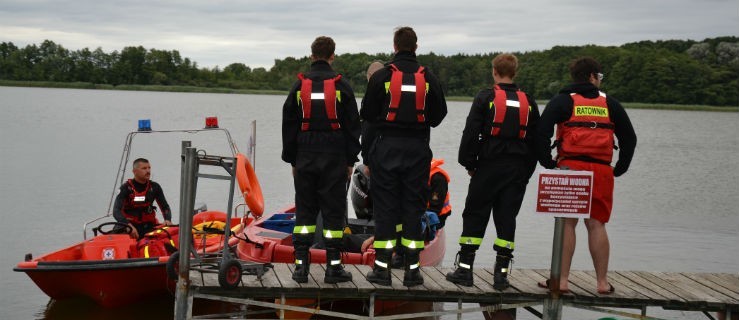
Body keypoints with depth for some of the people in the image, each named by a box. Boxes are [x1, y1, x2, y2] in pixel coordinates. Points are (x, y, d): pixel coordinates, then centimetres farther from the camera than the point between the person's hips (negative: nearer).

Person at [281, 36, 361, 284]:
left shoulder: (299, 86, 5)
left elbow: (289, 126, 8)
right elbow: (352, 126, 0)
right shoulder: (341, 86, -1)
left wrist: (292, 160, 14)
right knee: (333, 212, 1)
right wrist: (350, 161, 6)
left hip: (305, 158, 2)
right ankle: (333, 267, 2)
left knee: (304, 212, 7)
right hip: (334, 159, -2)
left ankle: (301, 265, 3)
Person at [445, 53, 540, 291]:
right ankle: (501, 273, 4)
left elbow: (471, 133, -6)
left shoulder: (486, 98, -4)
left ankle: (464, 268, 3)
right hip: (517, 169, 3)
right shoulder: (528, 102, 9)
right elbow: (534, 140, 11)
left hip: (489, 166, -3)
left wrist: (469, 164, 4)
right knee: (507, 218, 5)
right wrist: (526, 171, 15)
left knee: (475, 216, 4)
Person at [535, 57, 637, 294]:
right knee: (596, 225, 7)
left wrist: (547, 163, 1)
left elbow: (542, 132, -5)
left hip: (570, 168, -2)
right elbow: (629, 138, 15)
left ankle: (561, 280, 0)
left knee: (567, 223, 1)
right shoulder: (610, 103, 13)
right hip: (601, 171, 2)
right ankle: (602, 282, 9)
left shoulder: (563, 101, 6)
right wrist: (620, 168, 20)